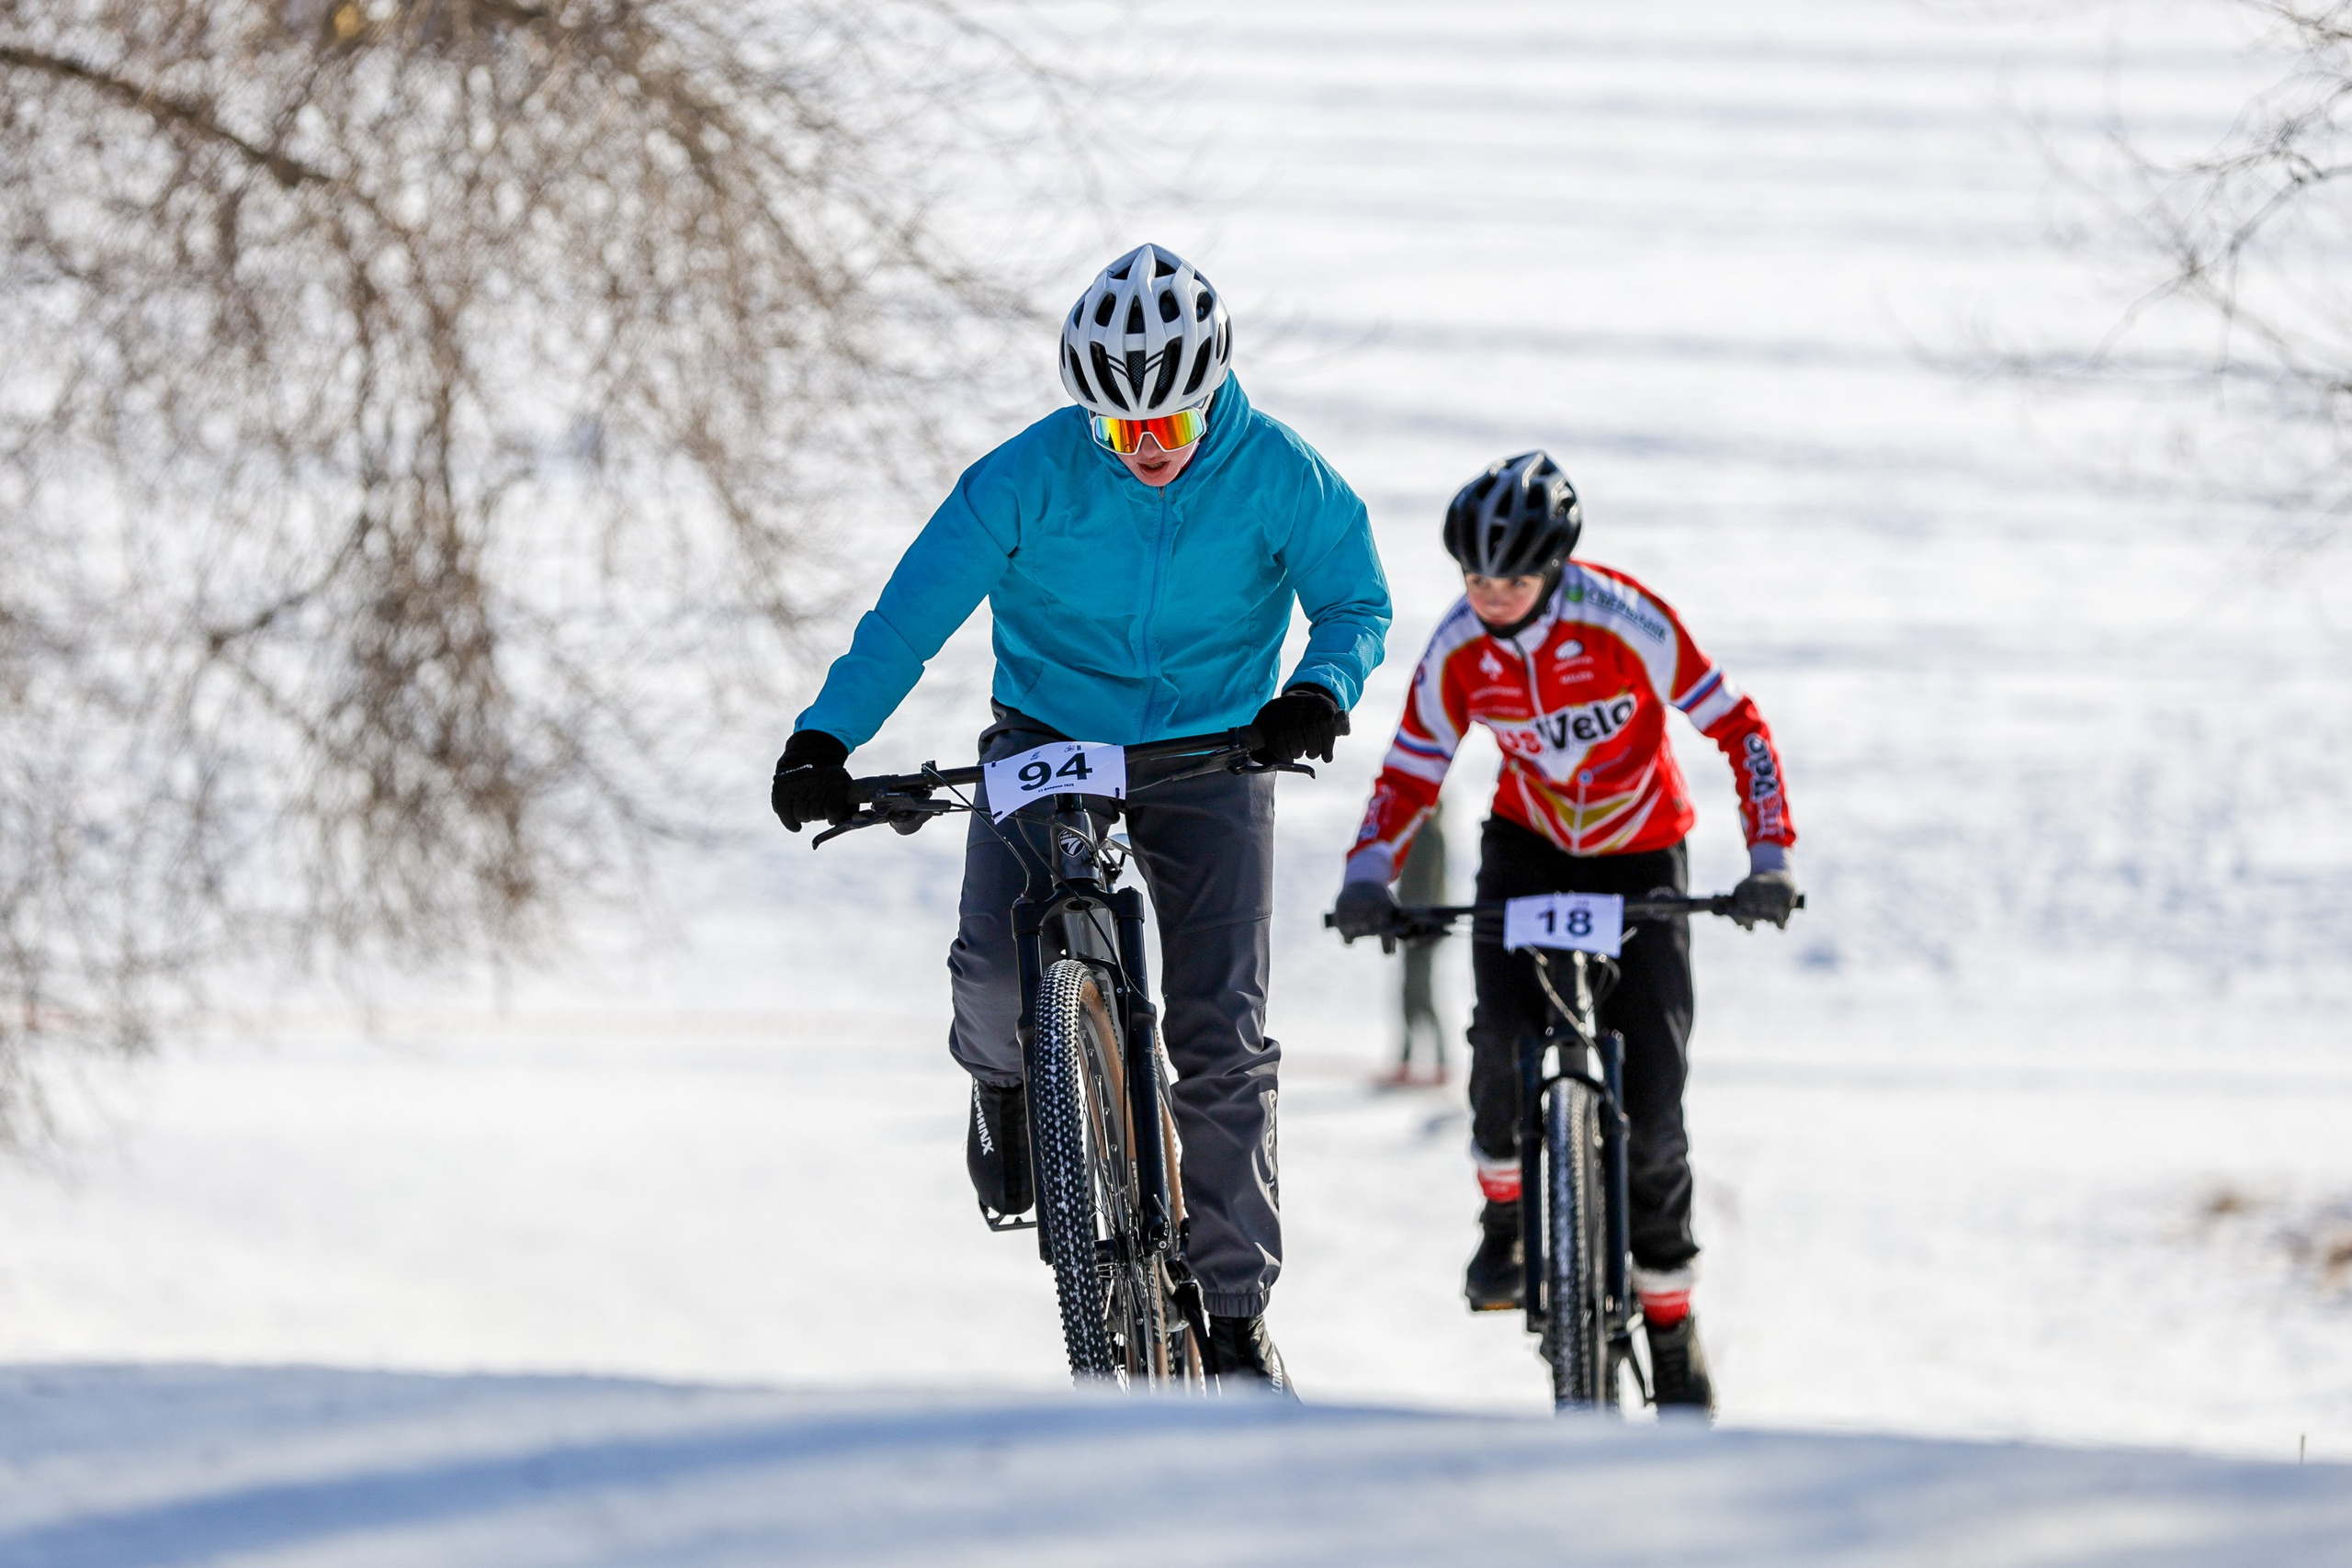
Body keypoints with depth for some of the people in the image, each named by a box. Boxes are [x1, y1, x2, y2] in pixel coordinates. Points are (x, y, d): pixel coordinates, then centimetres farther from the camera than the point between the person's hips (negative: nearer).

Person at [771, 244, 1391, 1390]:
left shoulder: (1277, 476, -14)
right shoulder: (1031, 474, -17)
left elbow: (1356, 599, -4)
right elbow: (916, 606, -17)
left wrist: (1322, 691, -27)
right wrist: (825, 738, -30)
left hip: (1210, 754, 0)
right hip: (1047, 739, 0)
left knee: (1223, 1036, -7)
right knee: (995, 965, -23)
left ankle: (1236, 1307, 3)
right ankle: (1006, 1080, 16)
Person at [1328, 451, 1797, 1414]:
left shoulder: (1623, 622, -25)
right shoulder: (1458, 649, -15)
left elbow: (1736, 727, -20)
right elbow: (1412, 772, -6)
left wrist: (1769, 856, -29)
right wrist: (1368, 875, -24)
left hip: (1640, 857, -2)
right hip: (1527, 847, 2)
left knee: (1652, 1101, -8)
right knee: (1503, 1035, -25)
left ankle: (1670, 1320, 7)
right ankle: (1505, 1216, 3)